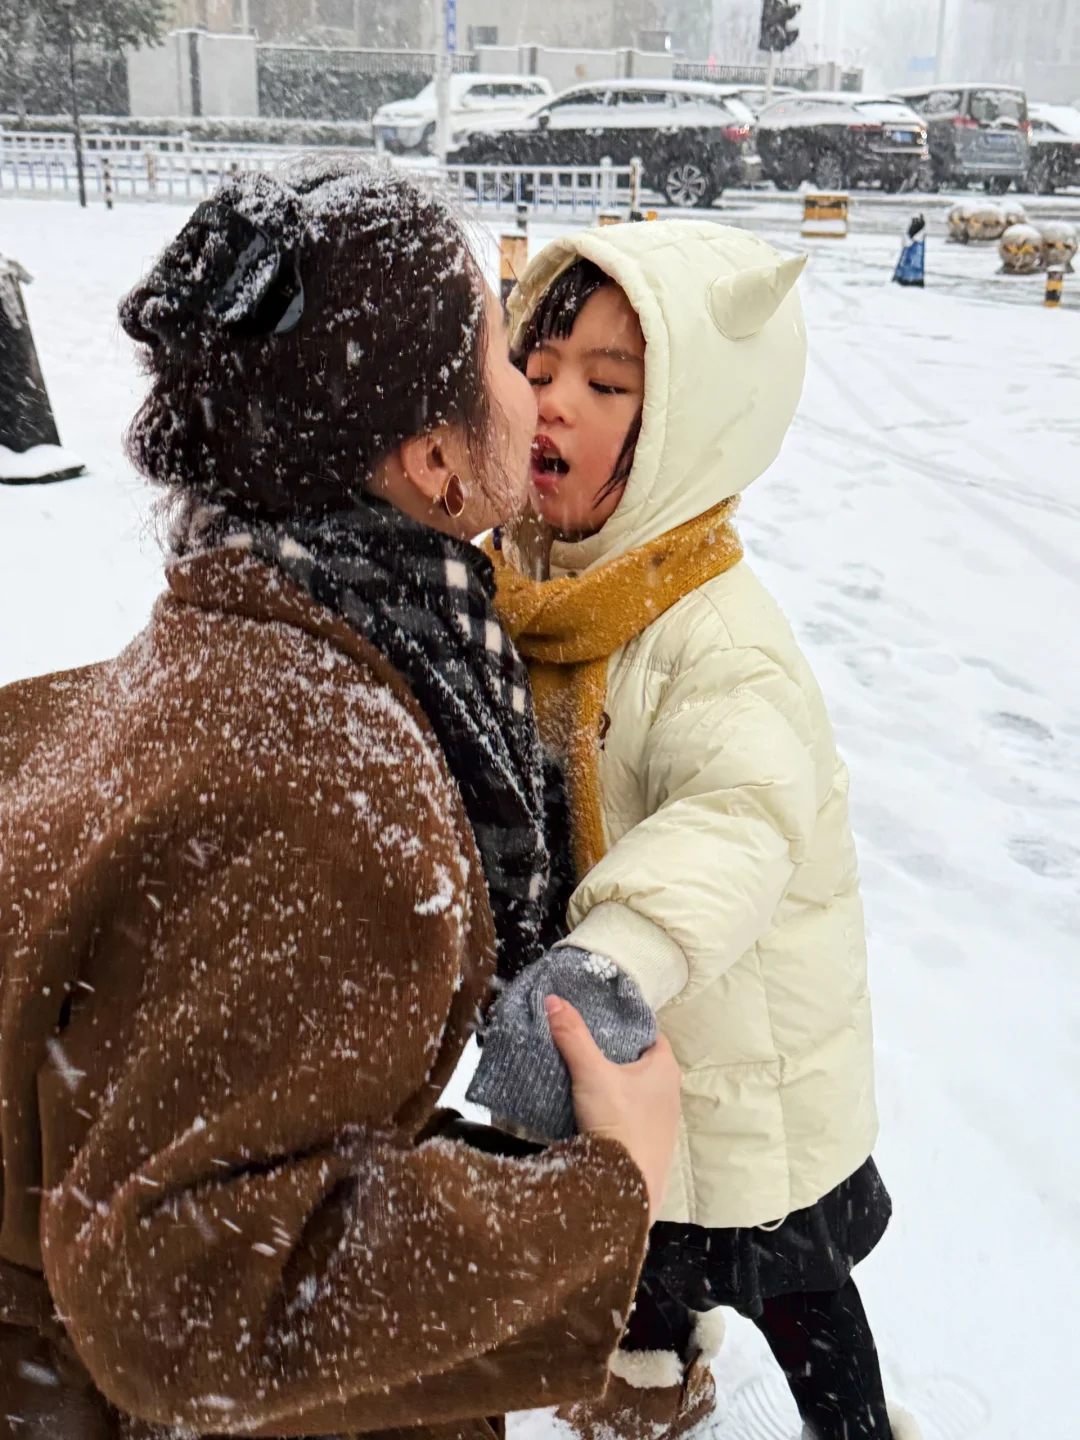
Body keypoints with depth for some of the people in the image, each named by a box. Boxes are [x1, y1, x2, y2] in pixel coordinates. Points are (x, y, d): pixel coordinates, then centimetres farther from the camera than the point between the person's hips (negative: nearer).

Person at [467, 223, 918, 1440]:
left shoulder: (717, 635, -31)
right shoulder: (531, 584, -6)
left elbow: (741, 815, -47)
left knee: (788, 1286, 19)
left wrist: (607, 969, -60)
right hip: (620, 1051, 7)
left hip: (741, 1059, -7)